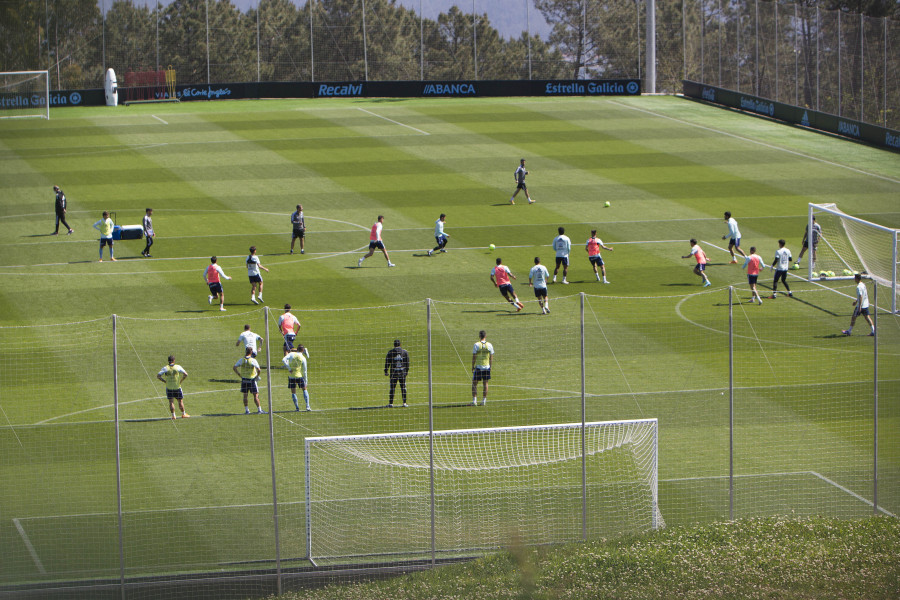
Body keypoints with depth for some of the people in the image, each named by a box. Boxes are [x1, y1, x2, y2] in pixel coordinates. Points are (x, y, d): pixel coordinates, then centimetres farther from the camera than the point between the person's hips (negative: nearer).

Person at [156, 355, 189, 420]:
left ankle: (173, 415, 7)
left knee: (171, 402, 8)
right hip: (177, 387, 0)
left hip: (169, 388, 0)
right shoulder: (178, 367, -6)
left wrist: (165, 381, -1)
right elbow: (185, 374, -10)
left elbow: (158, 376, -9)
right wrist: (181, 381, 1)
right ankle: (183, 414, 20)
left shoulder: (165, 368, -5)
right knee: (180, 401, 12)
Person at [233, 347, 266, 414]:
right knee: (256, 395, 1)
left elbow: (234, 368, 1)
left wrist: (240, 375, 7)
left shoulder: (241, 360, -2)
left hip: (244, 379, 3)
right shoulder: (253, 360, -12)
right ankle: (259, 409, 1)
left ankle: (246, 410, 12)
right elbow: (258, 369, -20)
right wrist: (257, 376, -3)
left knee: (245, 395, 12)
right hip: (252, 379, -3)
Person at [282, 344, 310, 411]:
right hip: (299, 375, -1)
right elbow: (304, 371, -1)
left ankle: (297, 407, 8)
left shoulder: (291, 354, -3)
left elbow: (283, 360, -17)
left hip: (291, 376, 1)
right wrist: (305, 381, 6)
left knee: (293, 392, 11)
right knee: (304, 390, 13)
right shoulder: (303, 358, -4)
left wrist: (289, 368, -12)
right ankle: (307, 406, 4)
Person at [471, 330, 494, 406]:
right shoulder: (489, 345, -1)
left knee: (474, 383, 6)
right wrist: (490, 366, 13)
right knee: (485, 383, 10)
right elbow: (491, 358, 3)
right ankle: (484, 400, 10)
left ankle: (474, 400, 0)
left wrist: (472, 367, 1)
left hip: (478, 366, -3)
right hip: (487, 366, 3)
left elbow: (474, 357, -8)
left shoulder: (476, 345, -9)